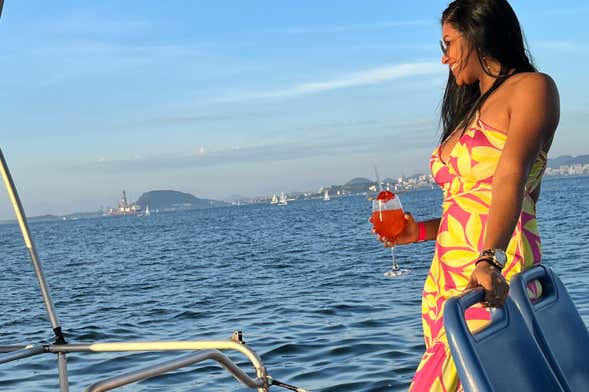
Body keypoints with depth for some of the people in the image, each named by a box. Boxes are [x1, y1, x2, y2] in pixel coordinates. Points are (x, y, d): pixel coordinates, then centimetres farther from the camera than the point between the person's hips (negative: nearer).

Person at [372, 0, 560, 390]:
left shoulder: (533, 88, -1)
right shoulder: (474, 110, 25)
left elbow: (512, 177, -19)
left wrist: (490, 260, -31)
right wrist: (421, 231, 12)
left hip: (493, 283, -8)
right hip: (449, 282, 8)